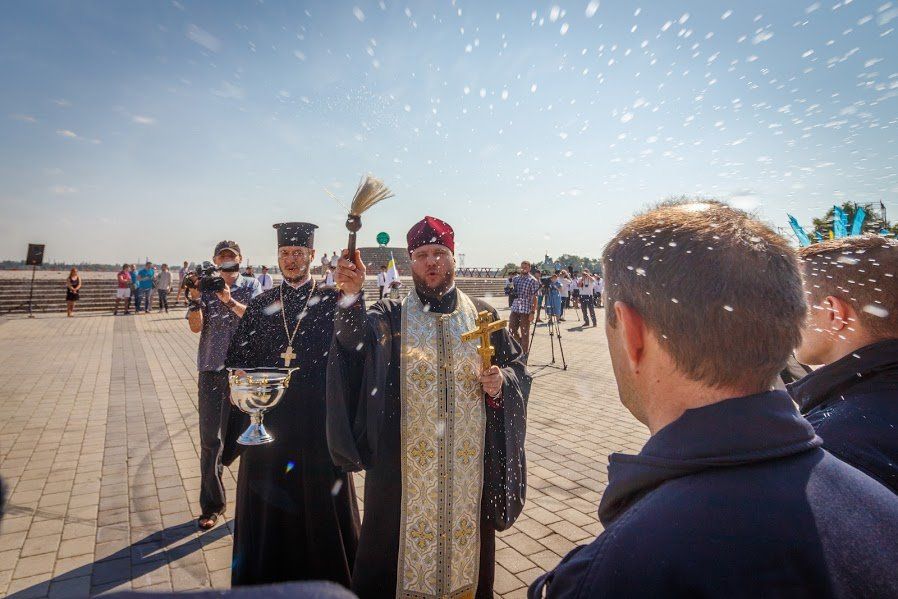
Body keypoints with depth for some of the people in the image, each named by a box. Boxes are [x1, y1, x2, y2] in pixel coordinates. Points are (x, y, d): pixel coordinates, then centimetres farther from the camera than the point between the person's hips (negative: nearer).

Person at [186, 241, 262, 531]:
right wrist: (195, 297, -17)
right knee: (211, 439, 4)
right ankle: (212, 505, 18)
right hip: (212, 369, 1)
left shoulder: (251, 286, 4)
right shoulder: (205, 288, 7)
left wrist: (229, 300, -24)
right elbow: (196, 326, -3)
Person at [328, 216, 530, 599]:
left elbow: (517, 366, 7)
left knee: (466, 536, 17)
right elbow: (356, 340, -22)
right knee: (402, 536, 12)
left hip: (469, 462, 2)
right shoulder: (390, 316, -2)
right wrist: (351, 296, -40)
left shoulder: (483, 314, 3)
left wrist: (502, 381, -14)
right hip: (406, 463, -1)